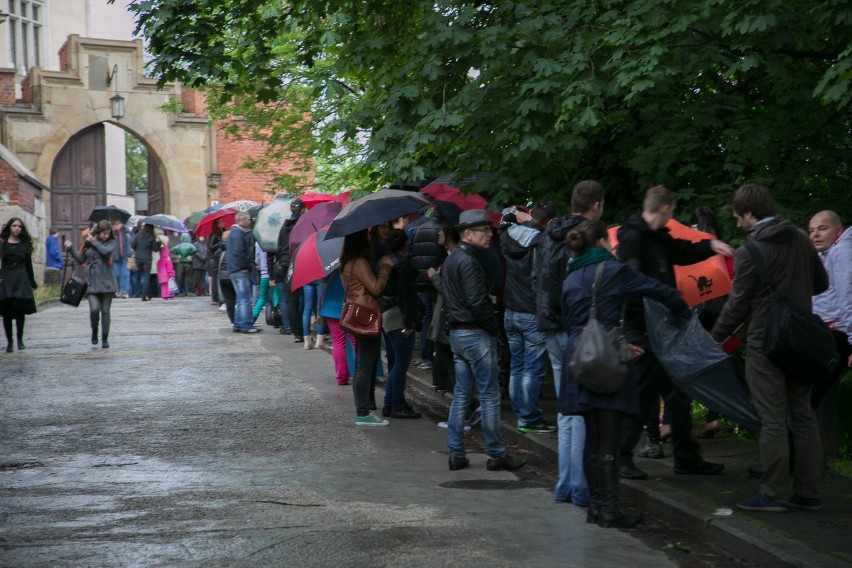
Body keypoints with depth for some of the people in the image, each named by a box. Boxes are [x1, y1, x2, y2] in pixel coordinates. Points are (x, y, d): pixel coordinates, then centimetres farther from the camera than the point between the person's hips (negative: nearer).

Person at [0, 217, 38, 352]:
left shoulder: (25, 244, 10)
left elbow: (28, 264, 14)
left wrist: (32, 282, 14)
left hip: (21, 280, 1)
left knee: (20, 311, -3)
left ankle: (20, 340, 9)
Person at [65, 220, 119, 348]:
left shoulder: (111, 243, 2)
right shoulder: (88, 243, 8)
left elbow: (106, 251, -20)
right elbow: (81, 260, 16)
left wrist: (94, 242, -9)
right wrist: (71, 249, 6)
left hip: (106, 282, -1)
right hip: (92, 282, 1)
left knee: (105, 310, 4)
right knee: (94, 309, -15)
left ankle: (105, 338, 16)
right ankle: (94, 332, 12)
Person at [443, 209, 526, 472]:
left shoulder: (451, 260, 14)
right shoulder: (469, 261, -17)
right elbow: (478, 301, -23)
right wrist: (494, 326, -11)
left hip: (457, 332, 10)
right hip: (476, 335, -10)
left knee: (461, 394, 11)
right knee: (490, 396, -3)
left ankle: (456, 453, 12)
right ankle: (496, 454, 1)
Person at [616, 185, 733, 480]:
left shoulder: (659, 237, 14)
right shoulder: (633, 238, -16)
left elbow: (683, 252, 30)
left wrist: (710, 245, 13)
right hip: (642, 331, -10)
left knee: (678, 394, 14)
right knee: (642, 395, -4)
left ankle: (687, 458, 23)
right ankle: (620, 458, 8)